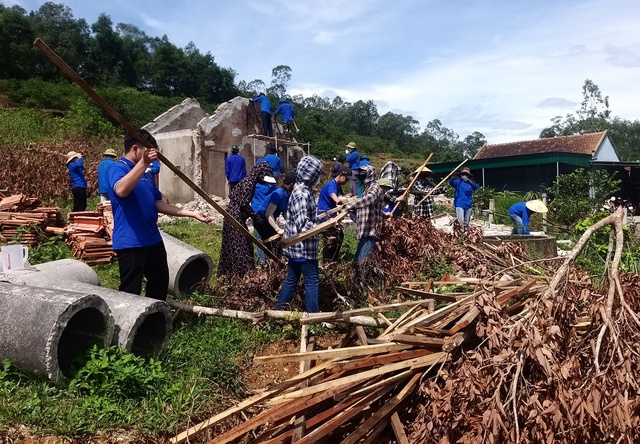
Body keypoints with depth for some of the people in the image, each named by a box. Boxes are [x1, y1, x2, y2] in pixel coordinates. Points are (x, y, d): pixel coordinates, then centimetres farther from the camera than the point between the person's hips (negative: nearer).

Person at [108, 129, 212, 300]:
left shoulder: (147, 175, 16)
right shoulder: (118, 168, -11)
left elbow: (158, 204, 15)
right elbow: (121, 190, -34)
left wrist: (192, 213, 10)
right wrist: (143, 163, -39)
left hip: (153, 239, 9)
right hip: (130, 242, -9)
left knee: (160, 284, 20)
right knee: (131, 292, -3)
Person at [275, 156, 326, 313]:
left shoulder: (301, 190, 10)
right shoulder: (302, 194, -21)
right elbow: (304, 225, -26)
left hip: (296, 246, 10)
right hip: (304, 247, -10)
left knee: (291, 279, 18)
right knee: (312, 282, 1)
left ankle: (278, 311, 28)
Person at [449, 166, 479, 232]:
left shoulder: (471, 183, 9)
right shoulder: (458, 182, 3)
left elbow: (476, 187, -10)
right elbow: (451, 182, -15)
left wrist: (471, 182, -31)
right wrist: (453, 177, -37)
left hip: (468, 205, 4)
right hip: (459, 205, -4)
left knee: (466, 222, 11)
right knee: (461, 221, -15)